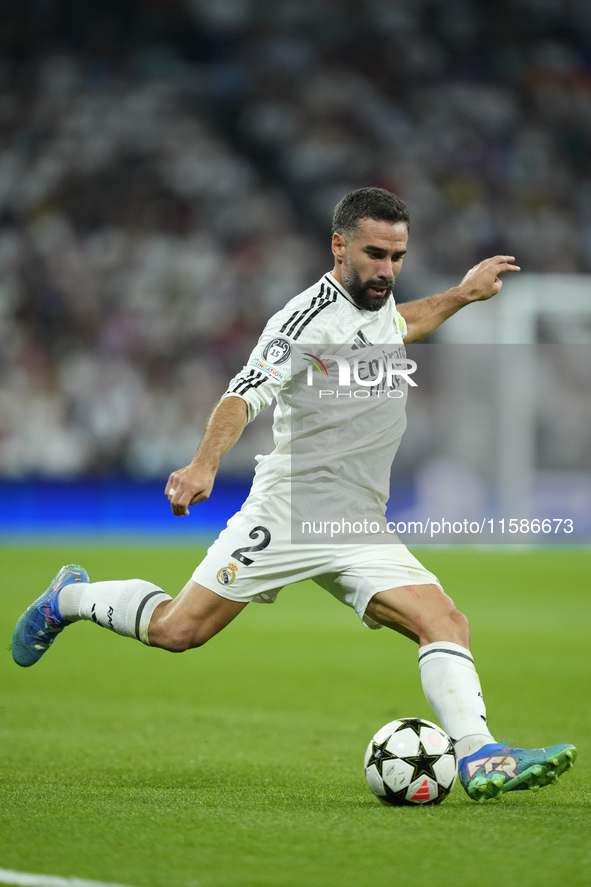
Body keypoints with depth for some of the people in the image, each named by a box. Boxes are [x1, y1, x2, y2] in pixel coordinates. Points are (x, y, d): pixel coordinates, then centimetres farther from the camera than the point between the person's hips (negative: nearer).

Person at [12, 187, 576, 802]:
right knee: (176, 629, -4)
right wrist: (204, 465, -45)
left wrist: (461, 296, 36)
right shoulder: (313, 318, -16)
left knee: (444, 623, -14)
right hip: (291, 511, -7)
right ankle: (69, 598, 24)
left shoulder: (376, 299, 11)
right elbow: (246, 394, -30)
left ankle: (478, 759, -24)